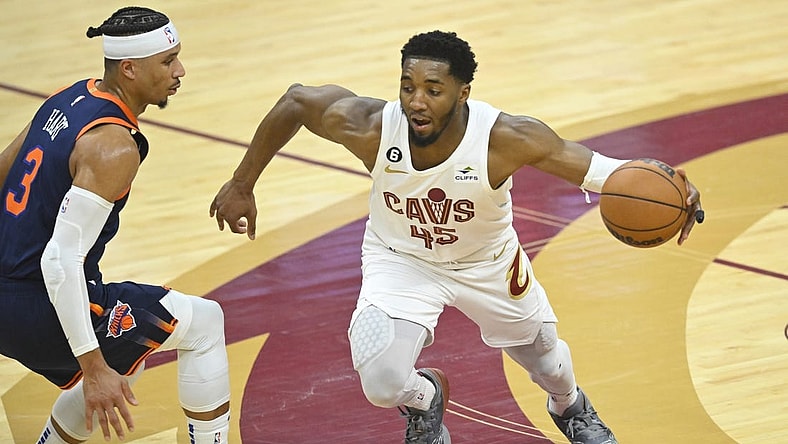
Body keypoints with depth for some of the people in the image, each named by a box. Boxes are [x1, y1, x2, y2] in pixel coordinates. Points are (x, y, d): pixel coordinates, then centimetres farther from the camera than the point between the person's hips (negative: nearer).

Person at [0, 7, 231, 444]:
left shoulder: (69, 98, 8)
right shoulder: (114, 146, -20)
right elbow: (62, 260, -26)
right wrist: (93, 369, -25)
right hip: (41, 307, -9)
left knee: (117, 370, 31)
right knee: (204, 322, 0)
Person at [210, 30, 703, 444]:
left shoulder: (505, 138, -37)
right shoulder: (371, 128, -34)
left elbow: (593, 167, -34)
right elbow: (295, 101, -17)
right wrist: (242, 184, -9)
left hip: (487, 261, 1)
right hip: (400, 258, -1)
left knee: (542, 352, 23)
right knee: (383, 384, -21)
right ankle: (424, 398, 20)